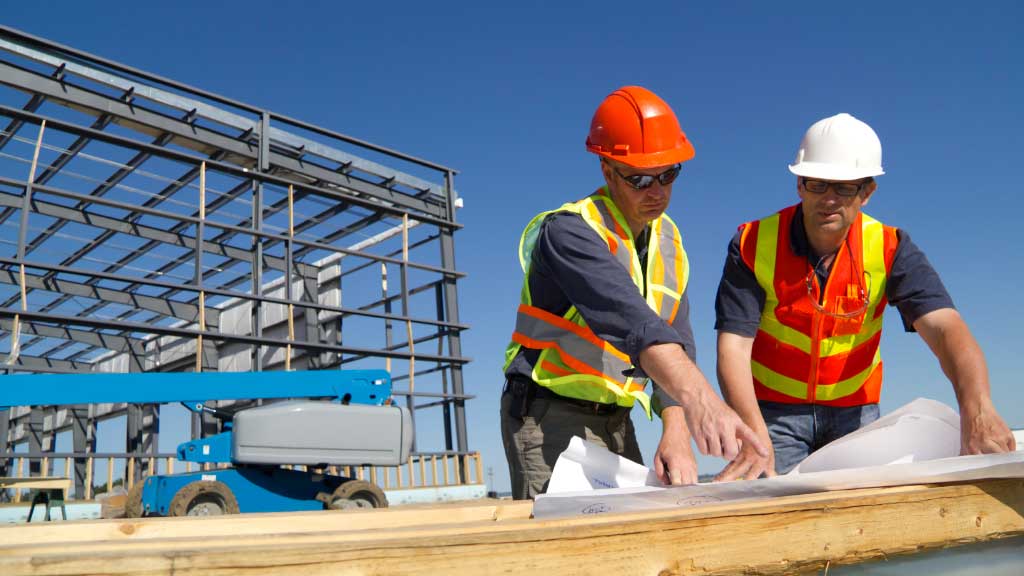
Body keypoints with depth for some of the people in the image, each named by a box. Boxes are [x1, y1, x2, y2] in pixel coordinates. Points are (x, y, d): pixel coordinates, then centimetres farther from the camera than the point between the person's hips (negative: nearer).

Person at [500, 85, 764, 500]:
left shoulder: (668, 240, 5)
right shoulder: (570, 231, -19)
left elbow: (676, 341, -1)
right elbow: (628, 317, -37)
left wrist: (677, 435, -15)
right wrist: (698, 396, -50)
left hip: (615, 421, 7)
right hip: (551, 417, -7)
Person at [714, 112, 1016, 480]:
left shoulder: (889, 248, -10)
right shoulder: (753, 244, -15)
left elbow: (944, 328, -24)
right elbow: (733, 346, -22)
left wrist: (977, 410, -44)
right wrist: (755, 437, -37)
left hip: (854, 410, 2)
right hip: (773, 410, -2)